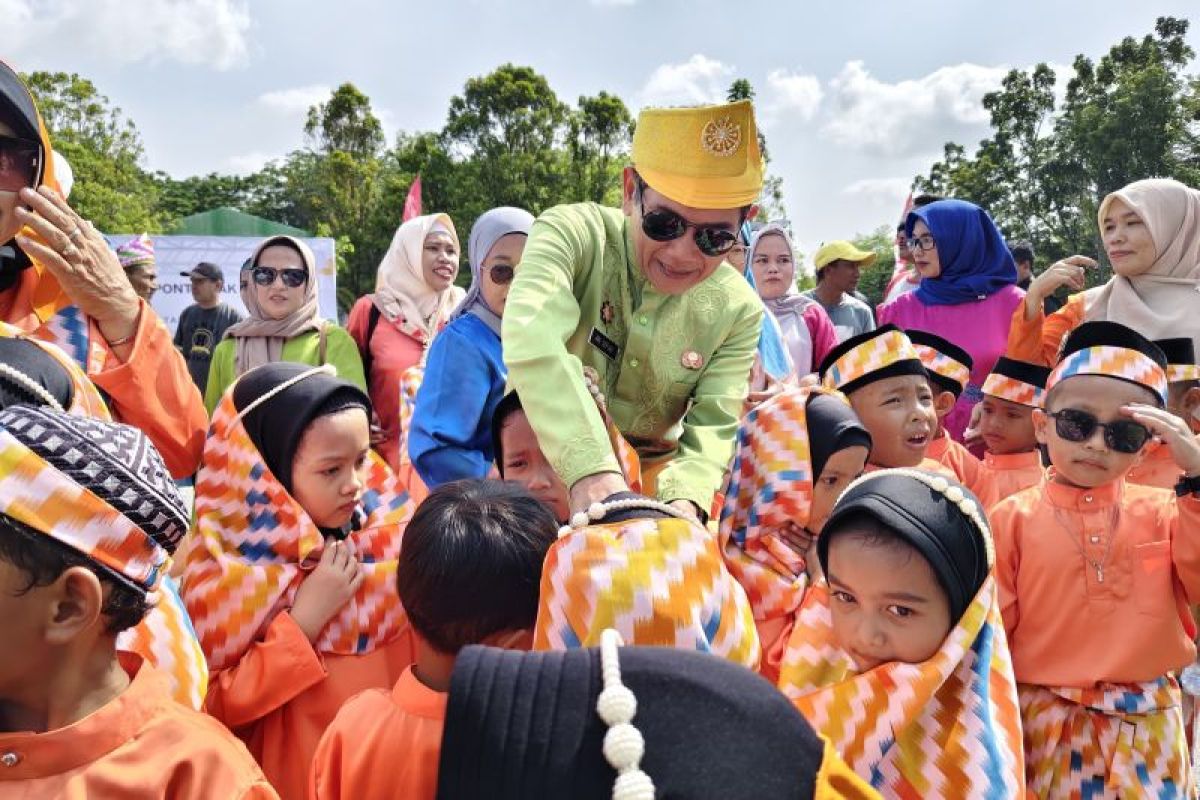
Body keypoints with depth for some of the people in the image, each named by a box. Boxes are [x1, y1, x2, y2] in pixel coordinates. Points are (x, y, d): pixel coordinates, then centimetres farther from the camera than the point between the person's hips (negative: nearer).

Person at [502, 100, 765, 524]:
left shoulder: (739, 311, -6)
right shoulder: (572, 233, -17)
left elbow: (714, 426, -11)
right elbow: (534, 339, -34)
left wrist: (685, 499, -33)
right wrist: (591, 469, -48)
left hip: (651, 476, 3)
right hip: (543, 461, -2)